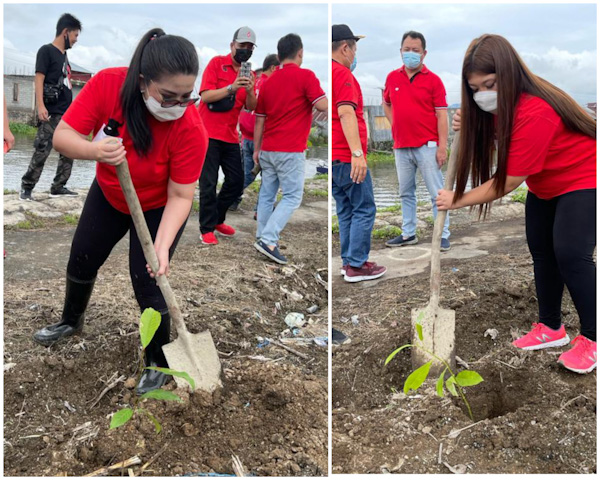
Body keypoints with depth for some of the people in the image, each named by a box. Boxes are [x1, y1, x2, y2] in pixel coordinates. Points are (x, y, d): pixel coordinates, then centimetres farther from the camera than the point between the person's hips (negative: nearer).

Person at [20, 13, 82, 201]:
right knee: (42, 150, -11)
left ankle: (58, 187, 13)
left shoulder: (64, 55, 19)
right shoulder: (46, 50, -3)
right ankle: (26, 187, -2)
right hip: (52, 114, -8)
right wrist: (40, 105, -22)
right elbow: (39, 78, -11)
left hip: (67, 114, 8)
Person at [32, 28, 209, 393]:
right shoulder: (108, 85, -29)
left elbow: (180, 196, -29)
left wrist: (162, 246, -40)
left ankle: (159, 362, 19)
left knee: (148, 286, -7)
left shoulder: (191, 129, -35)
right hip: (108, 196, 4)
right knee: (81, 263, 18)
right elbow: (62, 136, -25)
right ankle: (72, 321, 50)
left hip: (160, 209, -4)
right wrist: (94, 150, -47)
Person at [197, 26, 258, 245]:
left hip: (230, 136, 6)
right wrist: (231, 87, -25)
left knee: (237, 182, 9)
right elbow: (205, 96, -14)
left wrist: (250, 91, -17)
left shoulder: (248, 73, 10)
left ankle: (217, 219, 27)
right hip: (209, 133, -6)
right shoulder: (217, 63, -5)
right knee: (209, 184, -4)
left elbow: (251, 107, 2)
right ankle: (207, 229, 7)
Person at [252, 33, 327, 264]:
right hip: (290, 151, -7)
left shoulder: (268, 82, 12)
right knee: (292, 197, -2)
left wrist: (256, 149, 21)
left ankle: (263, 236, 20)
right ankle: (268, 240, -12)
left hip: (267, 150, 7)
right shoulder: (305, 75, -8)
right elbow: (323, 106, -17)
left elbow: (259, 120, 14)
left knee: (267, 195, 14)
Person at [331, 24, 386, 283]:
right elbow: (346, 113, -23)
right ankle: (356, 266, 1)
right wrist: (357, 153, -29)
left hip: (335, 157, 9)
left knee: (346, 211, 15)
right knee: (364, 209, -1)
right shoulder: (342, 74, -12)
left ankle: (349, 261, 21)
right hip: (346, 156, -9)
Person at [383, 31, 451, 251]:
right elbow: (386, 104, 25)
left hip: (427, 146, -4)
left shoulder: (433, 80, -3)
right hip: (401, 147, 4)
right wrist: (395, 126, 10)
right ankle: (408, 233, 23)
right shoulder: (392, 77, 8)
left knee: (437, 193, -1)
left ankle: (443, 235, 7)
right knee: (406, 193, 12)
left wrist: (442, 146, -13)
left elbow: (441, 114, -6)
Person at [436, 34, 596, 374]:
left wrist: (457, 200, -22)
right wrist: (471, 127, -15)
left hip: (583, 179, -9)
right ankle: (551, 328, 21)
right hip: (544, 184, 9)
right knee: (541, 250, 9)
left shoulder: (535, 113, -35)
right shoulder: (502, 103, -9)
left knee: (570, 253, -17)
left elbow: (508, 182, -31)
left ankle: (592, 338, -2)